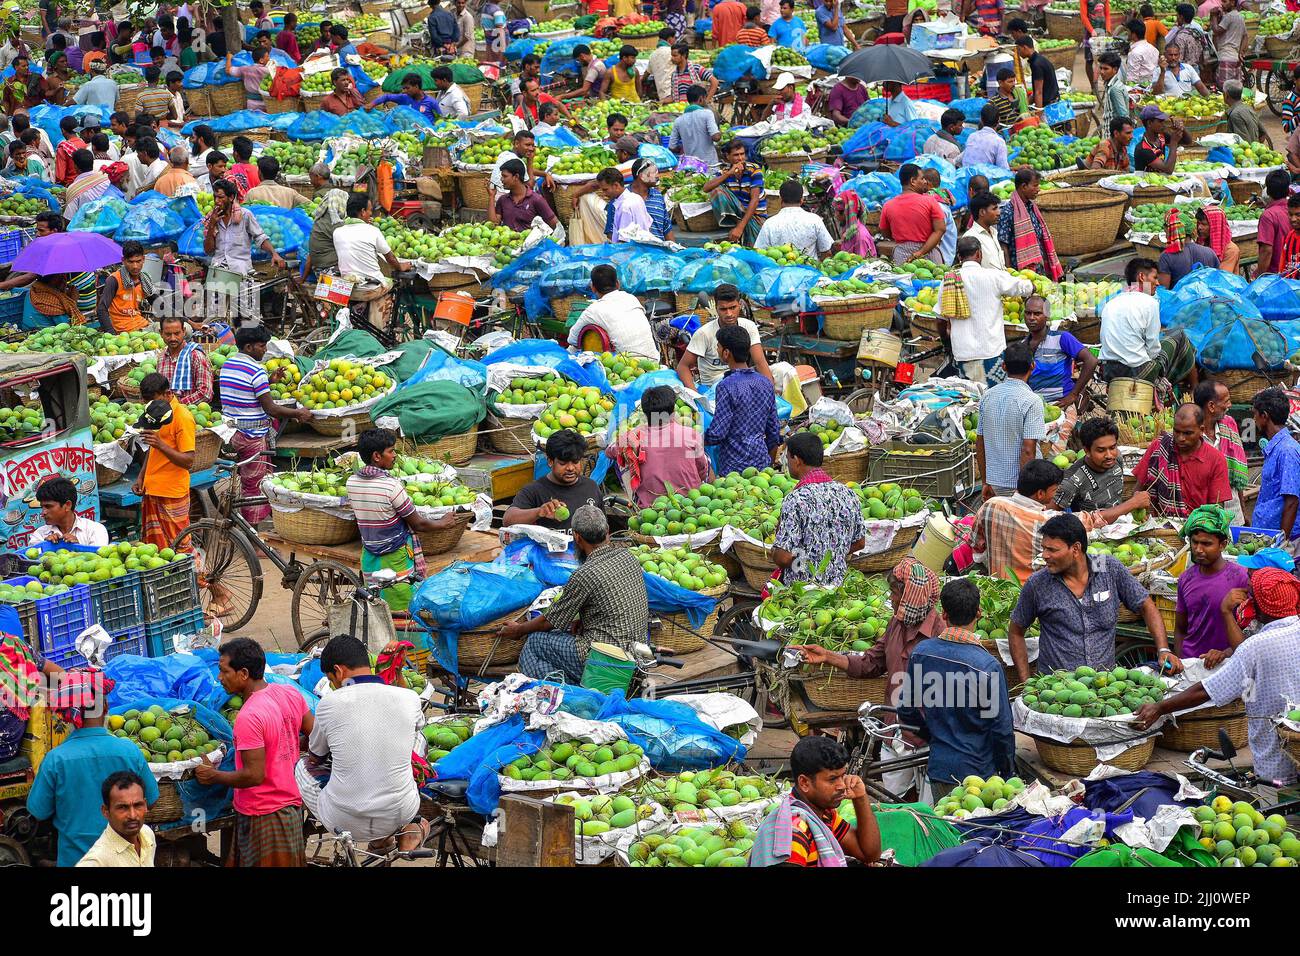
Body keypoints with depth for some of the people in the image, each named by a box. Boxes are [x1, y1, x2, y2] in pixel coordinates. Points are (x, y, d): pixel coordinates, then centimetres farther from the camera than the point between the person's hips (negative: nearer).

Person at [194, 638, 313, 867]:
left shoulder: (248, 717, -25)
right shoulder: (291, 694, -1)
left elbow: (254, 775, -24)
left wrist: (212, 775, -11)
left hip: (262, 816, -8)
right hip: (291, 803, 8)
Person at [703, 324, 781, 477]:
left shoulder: (726, 387, -14)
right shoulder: (766, 383, 7)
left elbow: (717, 434, -16)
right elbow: (774, 431, 12)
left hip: (734, 466, -7)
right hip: (762, 463, 7)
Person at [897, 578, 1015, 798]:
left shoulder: (921, 652, -6)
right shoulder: (988, 666, -19)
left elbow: (906, 712, 5)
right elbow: (1002, 728, -13)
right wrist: (1007, 771, 3)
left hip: (939, 766, 4)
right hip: (978, 770, -4)